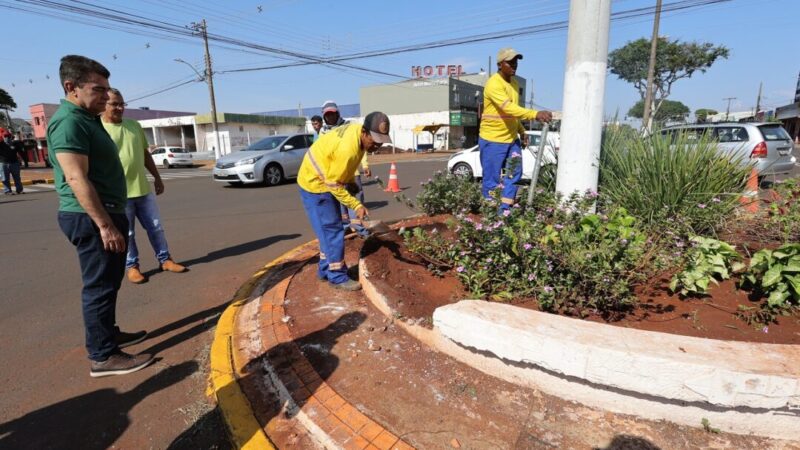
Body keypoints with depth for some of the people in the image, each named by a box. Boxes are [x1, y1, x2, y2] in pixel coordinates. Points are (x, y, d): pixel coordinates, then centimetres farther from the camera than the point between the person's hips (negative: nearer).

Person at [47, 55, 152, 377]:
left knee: (108, 283, 19)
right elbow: (77, 179, -24)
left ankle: (109, 334, 33)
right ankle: (102, 357, 5)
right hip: (91, 218, -10)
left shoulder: (87, 119, 17)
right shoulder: (68, 122, -16)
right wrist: (104, 225, -27)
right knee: (99, 286, -4)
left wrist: (112, 219, 24)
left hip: (105, 213, 10)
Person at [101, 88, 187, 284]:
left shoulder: (134, 125, 10)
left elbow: (145, 154, 18)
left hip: (143, 189, 5)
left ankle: (165, 260, 23)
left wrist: (157, 178, 17)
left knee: (156, 228, 11)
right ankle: (132, 267, 21)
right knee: (127, 234, 6)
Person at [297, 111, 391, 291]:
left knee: (329, 229, 15)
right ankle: (338, 277, 3)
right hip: (315, 184, -9)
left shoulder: (358, 131, -5)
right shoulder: (347, 149, -33)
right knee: (332, 230, -6)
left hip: (327, 181, 9)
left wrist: (352, 183, 10)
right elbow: (334, 184, -25)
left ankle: (325, 269, 27)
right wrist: (356, 205, -22)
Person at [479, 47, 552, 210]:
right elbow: (509, 108, -30)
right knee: (492, 179, -1)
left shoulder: (514, 83, 12)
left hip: (511, 138, 9)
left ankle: (504, 209, 16)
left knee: (514, 174, 8)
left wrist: (521, 130, 14)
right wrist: (535, 114, -38)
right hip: (492, 139, -8)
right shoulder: (493, 84, -17)